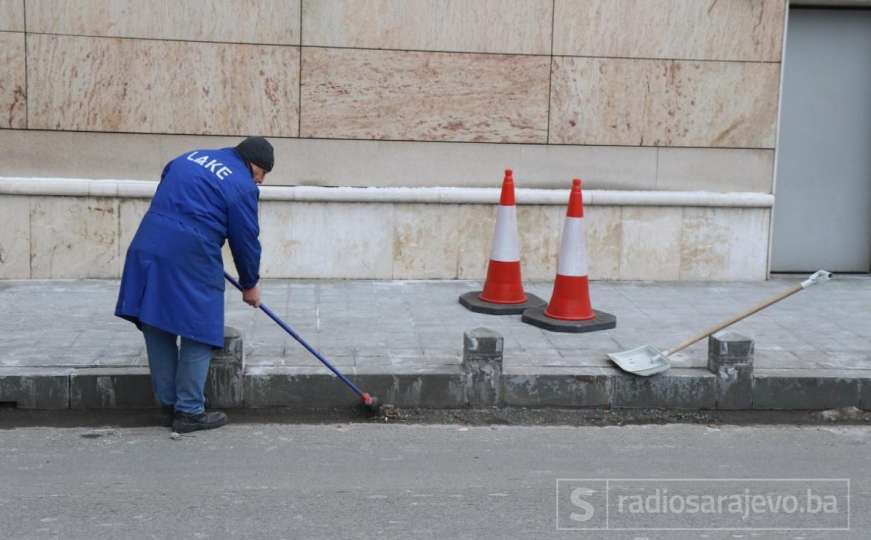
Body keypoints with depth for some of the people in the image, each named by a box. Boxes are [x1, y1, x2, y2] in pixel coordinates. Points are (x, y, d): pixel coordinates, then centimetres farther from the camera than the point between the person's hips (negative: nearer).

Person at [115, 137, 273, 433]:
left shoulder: (189, 158, 20)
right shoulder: (242, 186, -1)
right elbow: (246, 240, 3)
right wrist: (250, 284, 17)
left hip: (147, 248, 7)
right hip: (191, 258, -7)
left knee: (158, 331, 13)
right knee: (199, 335, 4)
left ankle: (168, 406, 23)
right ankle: (189, 411, 7)